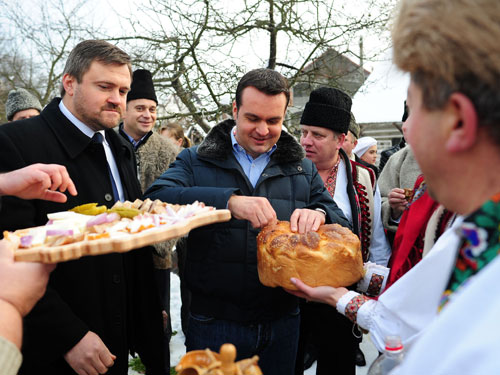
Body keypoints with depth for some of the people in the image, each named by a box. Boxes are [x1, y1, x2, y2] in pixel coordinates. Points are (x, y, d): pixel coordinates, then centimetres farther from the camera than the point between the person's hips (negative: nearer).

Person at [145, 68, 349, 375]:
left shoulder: (303, 169, 7)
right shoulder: (197, 161, -2)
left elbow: (341, 222, 4)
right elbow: (156, 200, -20)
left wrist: (319, 214, -20)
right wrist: (228, 201, -34)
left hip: (282, 322, 3)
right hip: (214, 323, -2)